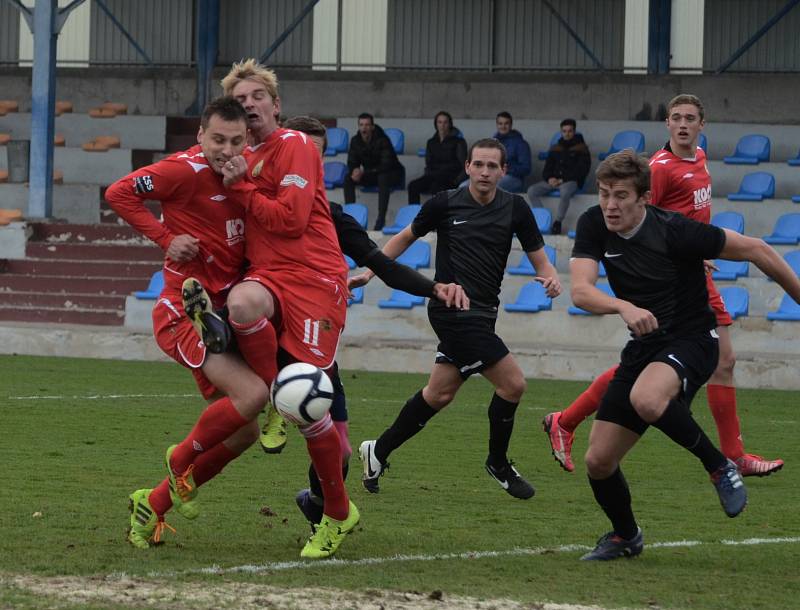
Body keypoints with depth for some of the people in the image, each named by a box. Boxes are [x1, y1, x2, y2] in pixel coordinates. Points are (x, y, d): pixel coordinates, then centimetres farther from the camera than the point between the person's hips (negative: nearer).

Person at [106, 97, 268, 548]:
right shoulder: (186, 170, -15)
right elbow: (119, 193, -10)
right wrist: (165, 237, -14)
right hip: (184, 316, -8)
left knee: (244, 432, 11)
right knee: (253, 394, -26)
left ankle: (154, 504, 24)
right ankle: (181, 461, 0)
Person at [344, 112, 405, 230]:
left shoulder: (382, 140, -24)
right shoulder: (355, 140, -6)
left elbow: (386, 165, -29)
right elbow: (352, 162, -2)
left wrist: (364, 172, -34)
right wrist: (355, 170, -28)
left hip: (391, 173, -5)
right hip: (369, 175, 5)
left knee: (383, 178, -39)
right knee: (348, 178, -17)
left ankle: (381, 218, -39)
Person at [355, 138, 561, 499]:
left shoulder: (514, 208, 2)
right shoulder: (445, 204, -5)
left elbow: (539, 258, 3)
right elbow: (406, 237, 11)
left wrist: (550, 278, -19)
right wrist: (370, 272, 7)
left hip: (481, 313, 5)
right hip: (453, 308, -5)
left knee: (439, 393, 12)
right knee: (512, 383, -13)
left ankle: (378, 452, 27)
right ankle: (498, 463, 7)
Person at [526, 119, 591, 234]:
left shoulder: (581, 148, 7)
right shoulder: (555, 149, 21)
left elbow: (583, 169, -3)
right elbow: (547, 167, 20)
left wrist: (564, 180, -12)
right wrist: (549, 178, -5)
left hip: (571, 181, -5)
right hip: (553, 180, 5)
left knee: (565, 192, -41)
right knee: (532, 191, -19)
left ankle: (557, 222, -28)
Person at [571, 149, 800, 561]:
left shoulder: (675, 231, -20)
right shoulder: (594, 226, -7)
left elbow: (754, 250, -11)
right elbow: (580, 291, -21)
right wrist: (624, 307, -41)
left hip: (691, 340, -6)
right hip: (643, 347, 6)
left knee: (646, 400, -39)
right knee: (598, 461, 1)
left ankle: (720, 466, -15)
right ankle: (625, 535, 31)